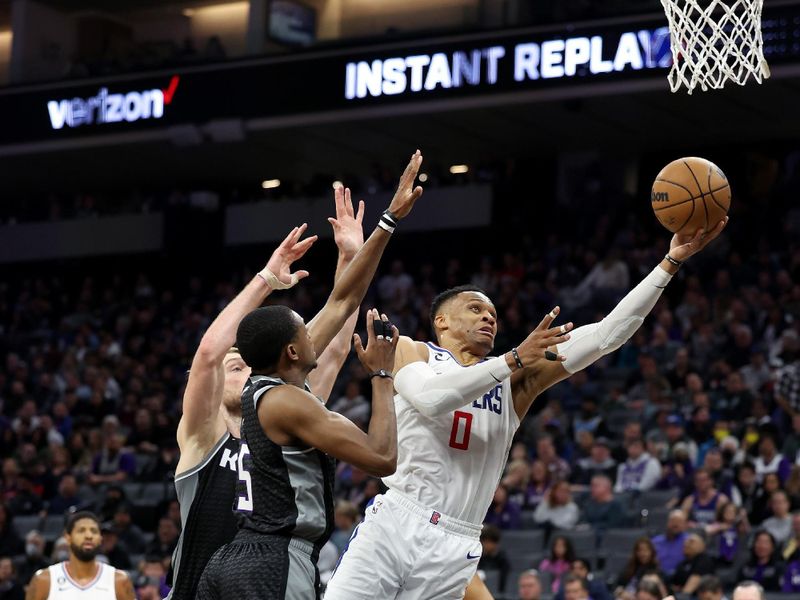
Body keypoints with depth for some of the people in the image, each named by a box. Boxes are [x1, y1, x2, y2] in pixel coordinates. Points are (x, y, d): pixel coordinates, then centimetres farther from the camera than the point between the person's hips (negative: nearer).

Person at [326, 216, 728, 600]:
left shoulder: (514, 382, 14)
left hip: (454, 549, 2)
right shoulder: (410, 350, 8)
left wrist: (671, 262, 2)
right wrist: (515, 359, -17)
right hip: (394, 525, -2)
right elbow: (429, 398, -16)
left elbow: (605, 335, 8)